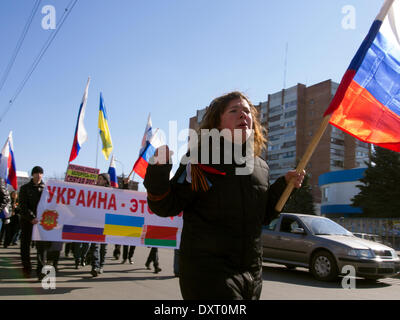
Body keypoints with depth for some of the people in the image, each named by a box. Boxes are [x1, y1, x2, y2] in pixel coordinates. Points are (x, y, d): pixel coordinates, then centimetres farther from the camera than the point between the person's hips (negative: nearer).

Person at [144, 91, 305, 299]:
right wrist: (158, 172, -27)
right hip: (206, 273, -6)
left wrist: (284, 185, 7)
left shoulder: (260, 167, 8)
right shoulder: (199, 159, -9)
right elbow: (166, 207, -11)